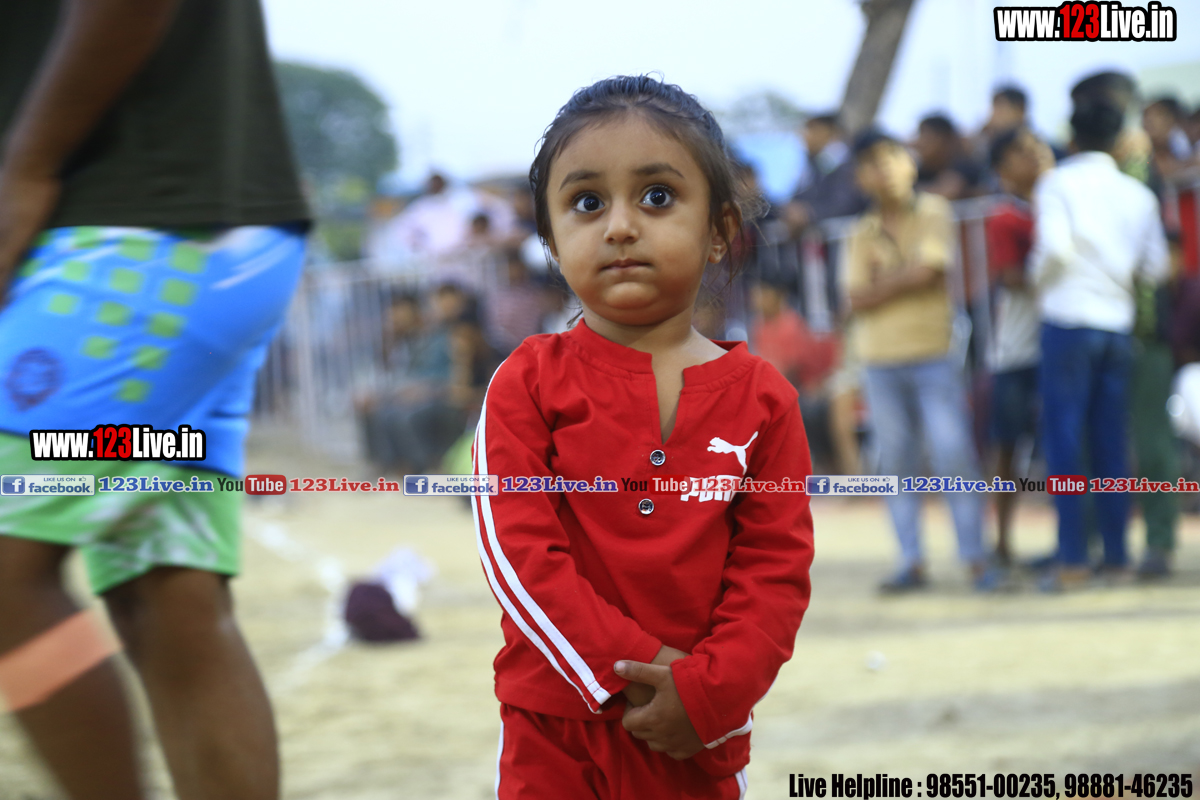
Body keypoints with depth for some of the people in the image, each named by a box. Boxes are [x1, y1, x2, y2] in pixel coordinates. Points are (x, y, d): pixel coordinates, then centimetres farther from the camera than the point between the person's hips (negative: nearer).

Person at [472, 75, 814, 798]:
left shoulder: (761, 398, 2)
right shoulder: (530, 383, -2)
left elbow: (777, 566, -1)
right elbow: (517, 551, -10)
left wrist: (706, 691, -14)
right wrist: (634, 668, -17)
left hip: (700, 738, 1)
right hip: (556, 734, -1)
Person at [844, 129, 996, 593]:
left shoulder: (933, 213, 3)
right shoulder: (862, 234, 9)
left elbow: (928, 267, -11)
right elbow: (857, 300, -1)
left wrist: (882, 285, -5)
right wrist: (908, 278, -10)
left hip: (934, 358, -3)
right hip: (882, 363, 3)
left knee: (954, 457, -8)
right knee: (895, 464, 4)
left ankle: (975, 560, -6)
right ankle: (912, 563, 9)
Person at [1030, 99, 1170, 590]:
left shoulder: (1057, 184, -4)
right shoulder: (1138, 194, 9)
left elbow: (1055, 246, -19)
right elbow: (1156, 266, 9)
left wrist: (1038, 277, 1)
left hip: (1068, 318, -4)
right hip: (1118, 323, 4)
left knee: (1064, 439, -2)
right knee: (1111, 444, 9)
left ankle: (1072, 559, -8)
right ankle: (1116, 556, 9)